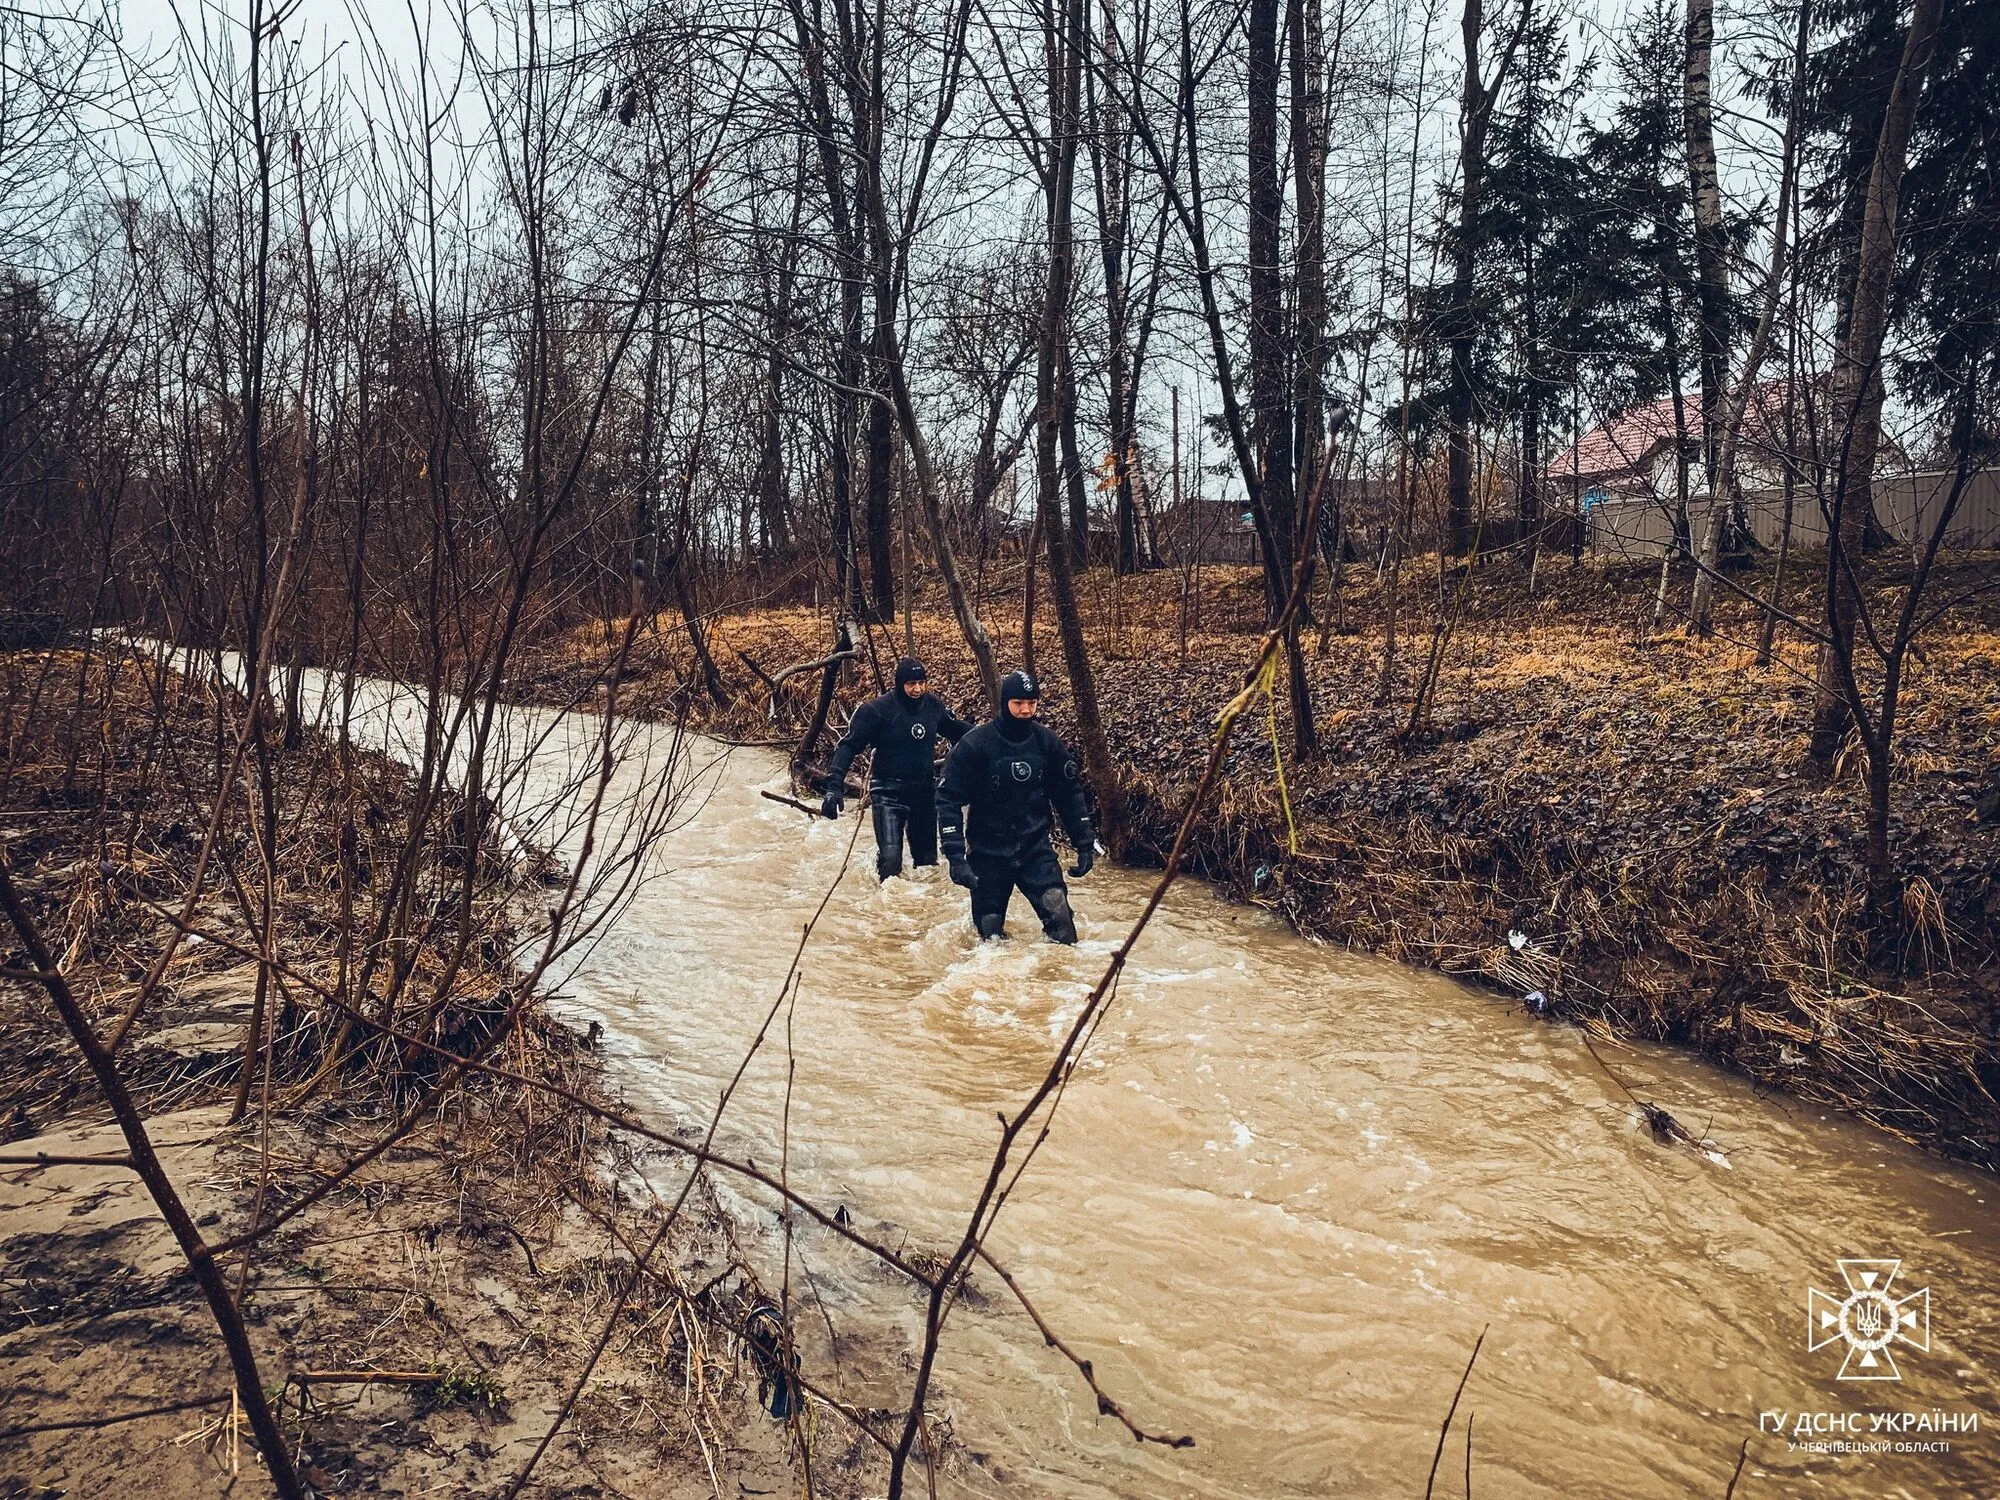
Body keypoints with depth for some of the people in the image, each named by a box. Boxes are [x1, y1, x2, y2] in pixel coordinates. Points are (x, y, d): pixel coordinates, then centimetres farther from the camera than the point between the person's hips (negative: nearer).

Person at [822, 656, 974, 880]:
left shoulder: (933, 705, 1)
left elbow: (958, 730, 19)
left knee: (927, 857, 13)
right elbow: (849, 746, -13)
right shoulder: (877, 709, -13)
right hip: (889, 793, -5)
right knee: (890, 856, -17)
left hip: (924, 792, 5)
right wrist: (834, 785, -23)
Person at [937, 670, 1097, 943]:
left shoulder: (1047, 742, -3)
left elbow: (1069, 794, 8)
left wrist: (1085, 844, 6)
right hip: (988, 853, -2)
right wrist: (956, 857, -20)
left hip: (1036, 849, 2)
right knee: (991, 934, 5)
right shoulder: (974, 745, -13)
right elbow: (949, 800, -12)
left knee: (1057, 910, -19)